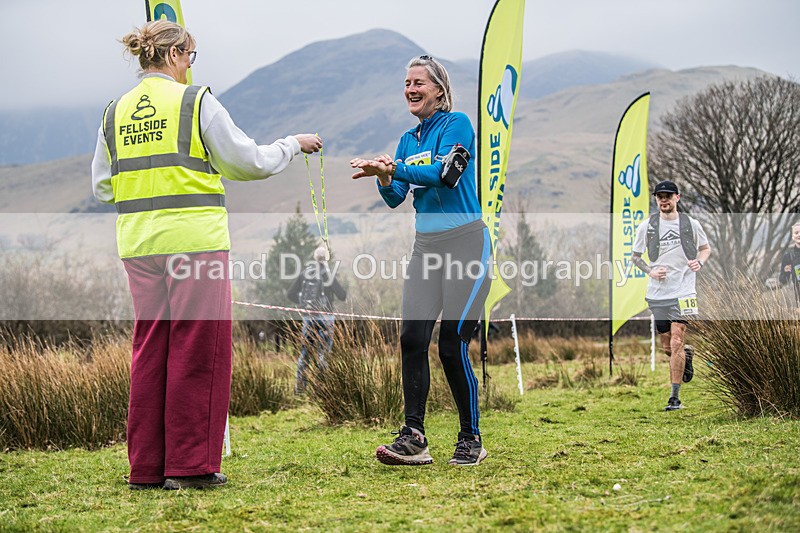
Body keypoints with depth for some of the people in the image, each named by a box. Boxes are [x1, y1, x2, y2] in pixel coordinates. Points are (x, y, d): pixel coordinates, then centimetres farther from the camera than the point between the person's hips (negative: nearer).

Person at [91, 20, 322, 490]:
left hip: (139, 243, 5)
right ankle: (190, 464, 4)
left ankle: (147, 467, 14)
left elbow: (102, 187, 13)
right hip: (194, 239, -5)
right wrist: (293, 145, 15)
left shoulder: (116, 112, 9)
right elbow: (248, 162, -2)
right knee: (196, 350, 2)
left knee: (150, 348, 11)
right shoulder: (196, 102, -6)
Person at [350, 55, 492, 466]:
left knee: (452, 345, -8)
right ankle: (413, 438, -4)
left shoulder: (456, 124, -5)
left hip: (465, 243, -7)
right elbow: (395, 200, 10)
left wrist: (393, 168, -28)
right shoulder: (408, 140, 15)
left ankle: (471, 439, 5)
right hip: (425, 246, 7)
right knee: (412, 338, -5)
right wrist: (383, 177, -11)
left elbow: (445, 174, -22)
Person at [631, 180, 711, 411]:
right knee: (667, 347, 9)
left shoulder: (690, 224, 2)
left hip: (683, 291, -2)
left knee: (676, 343, -13)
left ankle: (675, 397, -8)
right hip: (657, 293, 2)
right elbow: (636, 256, 12)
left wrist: (699, 262, -5)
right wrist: (650, 271, -6)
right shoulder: (646, 226, 2)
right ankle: (687, 354, 45)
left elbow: (705, 248, 16)